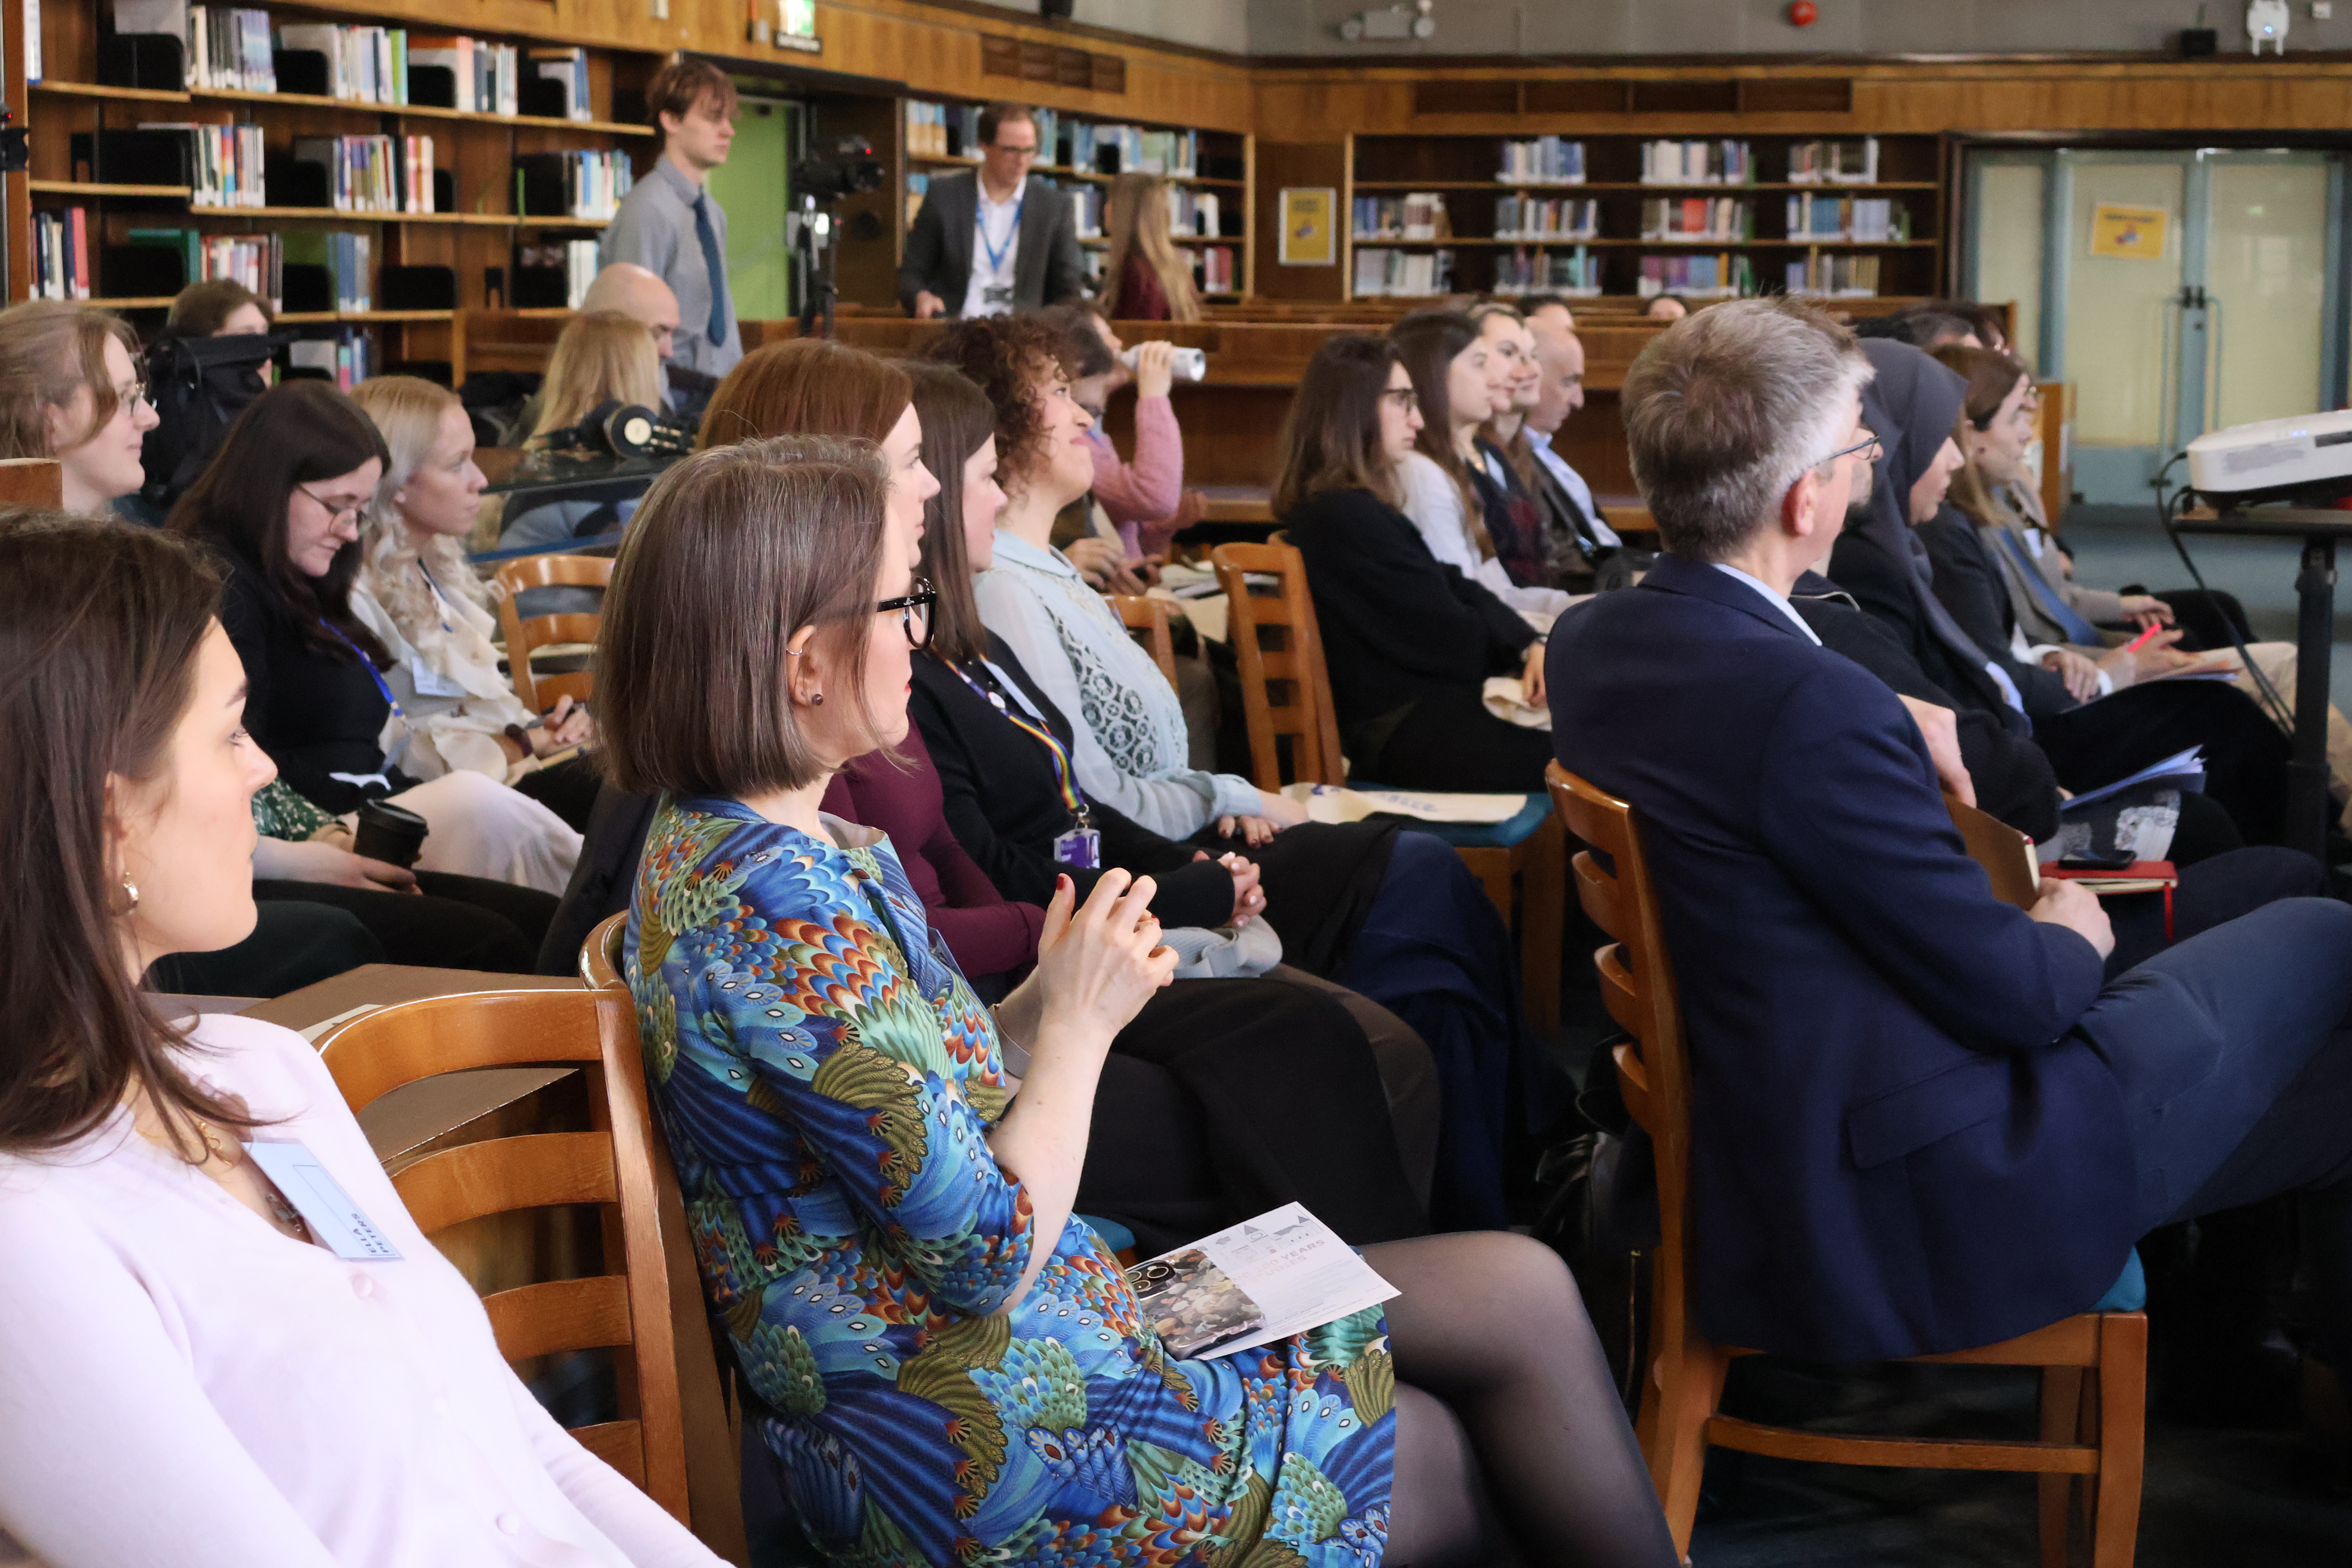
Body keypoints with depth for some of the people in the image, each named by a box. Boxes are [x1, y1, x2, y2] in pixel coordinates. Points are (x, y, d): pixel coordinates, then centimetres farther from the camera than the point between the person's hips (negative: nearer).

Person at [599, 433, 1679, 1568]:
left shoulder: (726, 844, 6)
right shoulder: (775, 906, -26)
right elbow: (988, 1255, -24)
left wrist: (1038, 1008, -2)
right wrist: (1077, 1024, -11)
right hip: (978, 1450, -10)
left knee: (1524, 1292, 9)